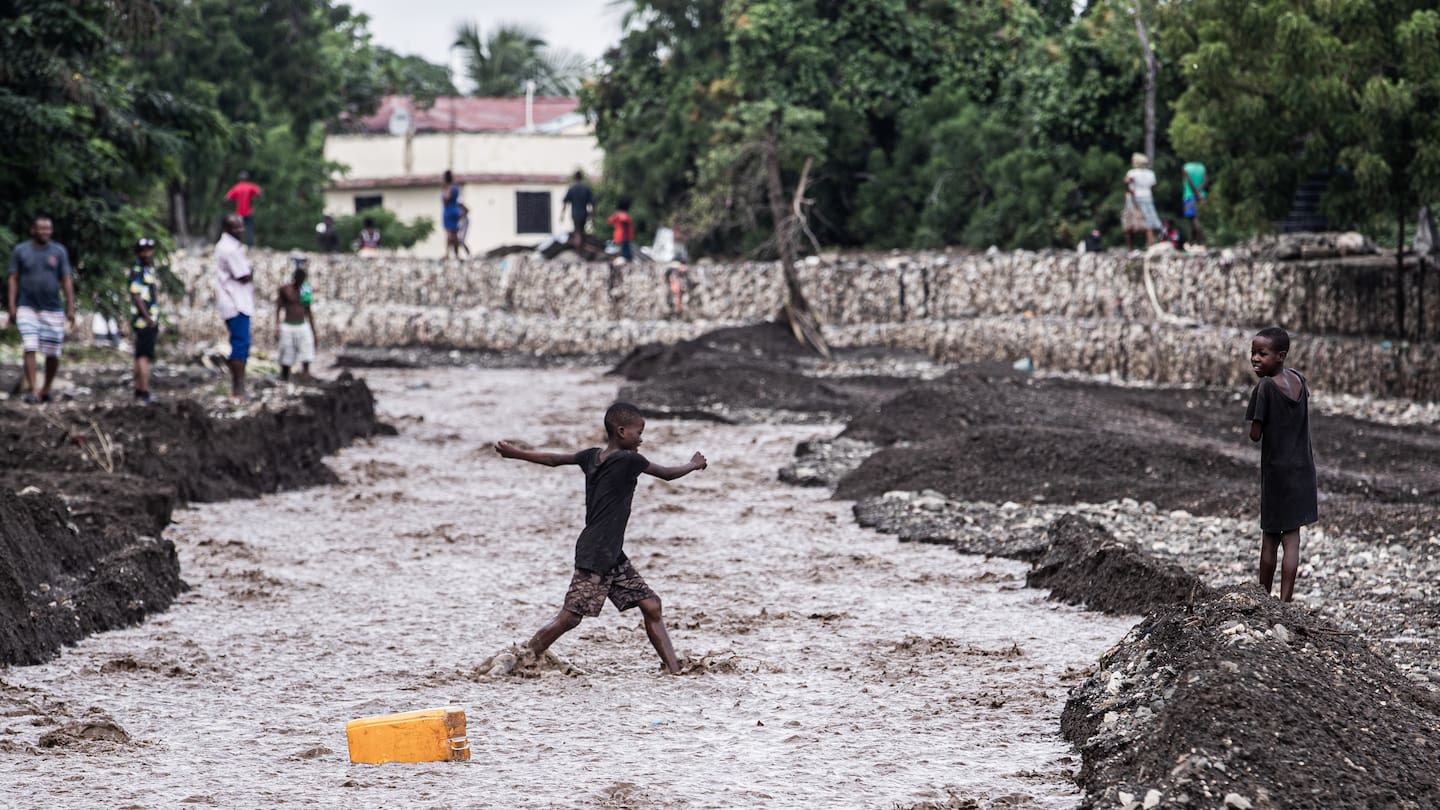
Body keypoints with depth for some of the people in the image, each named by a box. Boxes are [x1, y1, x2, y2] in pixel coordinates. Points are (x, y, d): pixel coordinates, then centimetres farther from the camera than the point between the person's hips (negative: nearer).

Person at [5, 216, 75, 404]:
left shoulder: (59, 251, 5)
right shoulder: (20, 251, 3)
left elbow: (66, 281, 5)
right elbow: (13, 280, 4)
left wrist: (71, 308, -2)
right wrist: (11, 307, -4)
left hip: (53, 310, 2)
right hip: (27, 309, -2)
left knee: (53, 353, 2)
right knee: (30, 349, -14)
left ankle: (46, 389, 20)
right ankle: (31, 390, -17)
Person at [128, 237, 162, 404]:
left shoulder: (151, 271, 19)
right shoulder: (137, 272, -11)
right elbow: (136, 296, -18)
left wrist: (156, 322, 23)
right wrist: (148, 318, -21)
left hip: (152, 320, 10)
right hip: (143, 321, -10)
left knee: (142, 356, 11)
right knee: (144, 356, -13)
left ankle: (139, 391, 15)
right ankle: (144, 393, -17)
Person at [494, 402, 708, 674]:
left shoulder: (592, 456, 10)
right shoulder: (629, 460, -12)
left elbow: (554, 459, 20)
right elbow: (668, 474, 1)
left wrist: (517, 453, 33)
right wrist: (694, 465, 21)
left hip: (613, 555, 10)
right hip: (594, 555, -10)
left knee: (651, 607, 4)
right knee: (570, 617, -10)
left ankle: (674, 670, 2)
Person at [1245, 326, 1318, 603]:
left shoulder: (1265, 387, -16)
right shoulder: (1298, 380, 2)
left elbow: (1255, 434, -14)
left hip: (1276, 471, -5)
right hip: (1303, 470, 5)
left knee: (1269, 538, 7)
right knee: (1292, 538, 4)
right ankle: (1285, 600, 1)